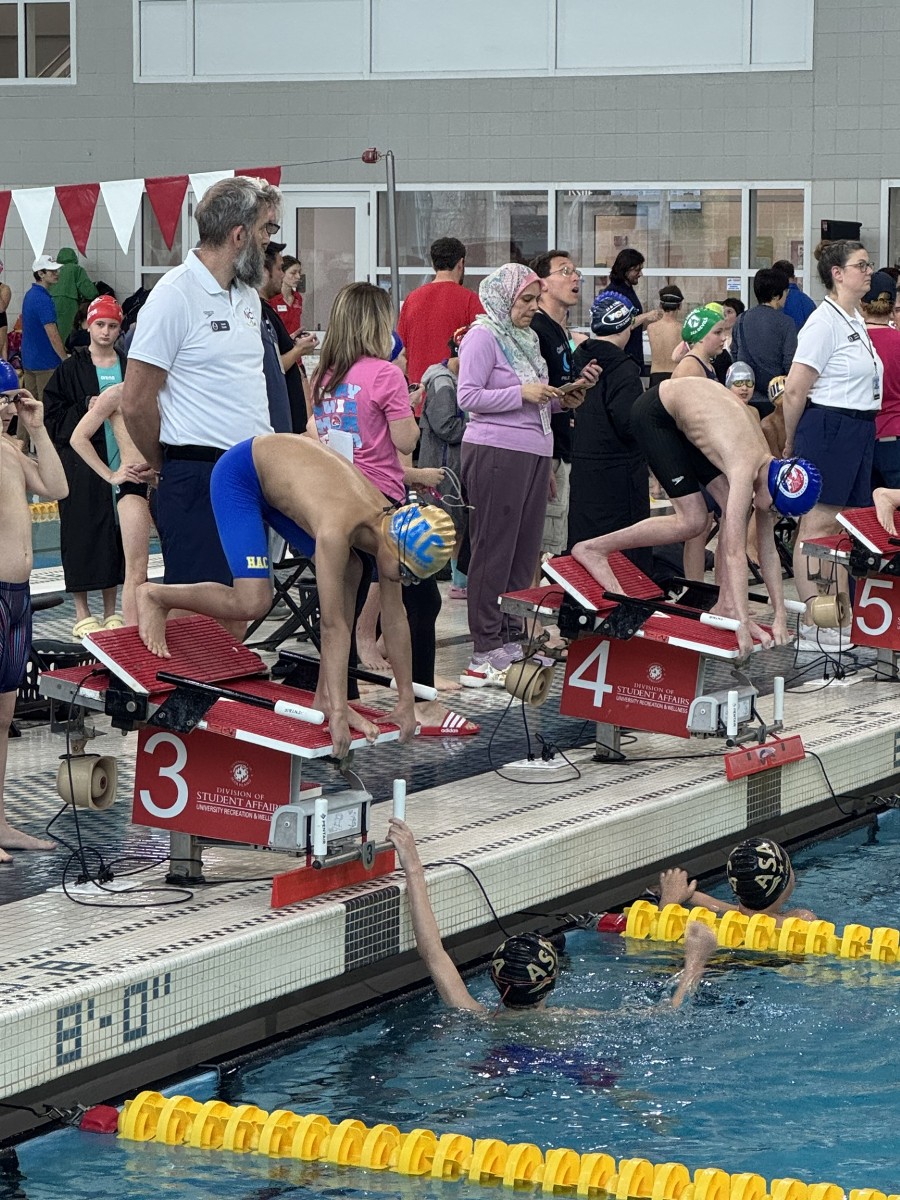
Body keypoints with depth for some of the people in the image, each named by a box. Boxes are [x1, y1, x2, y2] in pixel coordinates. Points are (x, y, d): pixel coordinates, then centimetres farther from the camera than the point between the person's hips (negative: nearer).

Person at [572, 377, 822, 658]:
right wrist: (743, 624, -37)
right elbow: (734, 552, -35)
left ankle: (726, 605, 0)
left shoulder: (768, 467, -8)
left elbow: (768, 551, 1)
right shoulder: (745, 469, -32)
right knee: (692, 521, -12)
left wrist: (780, 617, 0)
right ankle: (593, 549, -2)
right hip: (654, 413, -8)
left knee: (733, 510, -6)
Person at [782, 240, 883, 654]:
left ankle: (840, 622, 17)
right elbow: (795, 390, -14)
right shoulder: (824, 322, -13)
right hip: (828, 429, -9)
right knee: (817, 526, -6)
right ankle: (812, 628, -4)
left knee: (842, 528, 12)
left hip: (859, 432, 9)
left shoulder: (857, 321, 16)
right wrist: (789, 445, -6)